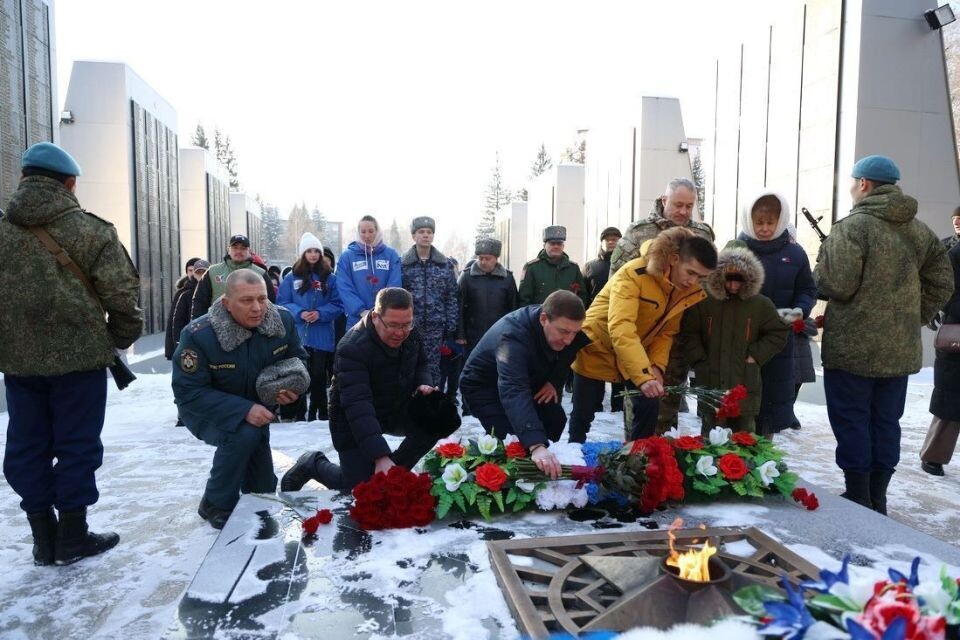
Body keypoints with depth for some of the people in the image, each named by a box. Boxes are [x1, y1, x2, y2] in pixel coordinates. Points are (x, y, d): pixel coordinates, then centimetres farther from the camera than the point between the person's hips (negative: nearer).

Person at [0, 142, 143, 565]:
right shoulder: (89, 229, -8)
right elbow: (121, 292, -10)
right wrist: (123, 337, 6)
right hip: (78, 355, -4)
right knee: (77, 445, 6)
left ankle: (44, 539, 22)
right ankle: (72, 537, 16)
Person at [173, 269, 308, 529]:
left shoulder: (282, 319, -20)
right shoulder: (198, 335, -32)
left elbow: (297, 358, -3)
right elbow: (189, 393, -29)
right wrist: (243, 410, -40)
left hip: (257, 407, 5)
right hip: (206, 411, -4)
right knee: (243, 435, -36)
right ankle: (217, 506, -10)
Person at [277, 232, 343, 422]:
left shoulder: (329, 278, 4)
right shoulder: (291, 278, 4)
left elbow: (337, 305, 1)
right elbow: (282, 303, 1)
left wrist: (320, 314, -14)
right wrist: (299, 313, -15)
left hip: (322, 336, 0)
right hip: (297, 335, 0)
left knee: (318, 375, 5)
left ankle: (319, 414, 16)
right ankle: (299, 414, 16)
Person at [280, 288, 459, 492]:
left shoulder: (410, 333, -10)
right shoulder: (352, 348, -31)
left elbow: (420, 365, 10)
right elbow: (357, 406, -40)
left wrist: (423, 384, -14)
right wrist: (380, 457, -49)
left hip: (397, 410, 6)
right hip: (354, 422, -5)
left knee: (438, 419, -19)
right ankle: (312, 464, 21)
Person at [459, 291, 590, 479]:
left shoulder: (565, 327, -19)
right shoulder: (513, 335, -41)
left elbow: (566, 357, 3)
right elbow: (513, 390, -54)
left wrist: (554, 381, -16)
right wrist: (536, 445, -65)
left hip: (527, 381, 7)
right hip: (483, 385, -6)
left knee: (556, 418, -3)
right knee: (510, 437, -24)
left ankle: (544, 461, 20)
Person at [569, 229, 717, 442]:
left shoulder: (690, 291, -9)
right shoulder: (634, 274, -31)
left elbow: (667, 332, -2)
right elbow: (620, 329, -40)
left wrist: (657, 366, -20)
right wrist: (644, 376, -47)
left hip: (637, 354, 6)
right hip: (597, 348, -5)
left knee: (649, 407, -3)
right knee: (583, 414, 3)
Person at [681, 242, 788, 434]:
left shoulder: (760, 304, 1)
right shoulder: (703, 301, -3)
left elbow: (778, 334, 7)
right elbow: (689, 333, 2)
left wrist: (756, 355, -3)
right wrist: (699, 362, -5)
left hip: (745, 384, 1)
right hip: (711, 382, -1)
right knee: (711, 434, 8)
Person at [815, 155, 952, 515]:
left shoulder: (852, 226, -13)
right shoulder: (919, 230, 9)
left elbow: (835, 285, -18)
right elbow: (941, 284, 11)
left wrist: (819, 268, 2)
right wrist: (911, 319, 17)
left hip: (853, 346, -6)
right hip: (900, 348, 7)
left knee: (851, 421, 4)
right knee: (886, 422, 14)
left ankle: (857, 498, 11)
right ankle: (877, 499, 24)